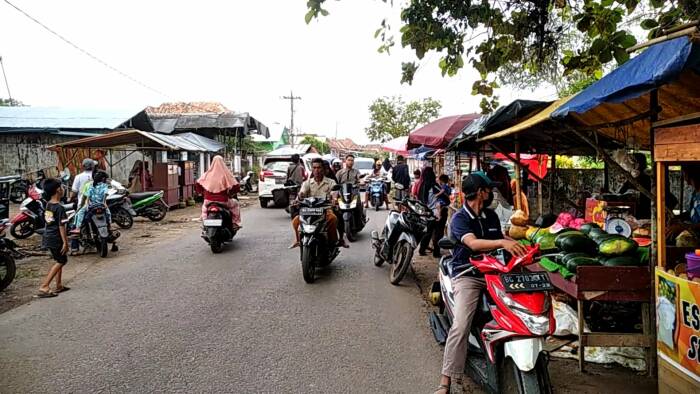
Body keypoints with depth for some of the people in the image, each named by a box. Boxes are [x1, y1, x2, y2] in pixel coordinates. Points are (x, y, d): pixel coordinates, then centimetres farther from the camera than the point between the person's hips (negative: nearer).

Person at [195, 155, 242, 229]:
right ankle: (235, 223, 20)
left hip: (209, 201, 3)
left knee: (204, 206, 36)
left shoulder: (207, 174, -1)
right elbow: (236, 186, -11)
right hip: (223, 201, -2)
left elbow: (197, 184, -2)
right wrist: (231, 193, 9)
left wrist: (203, 192, 17)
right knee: (235, 204, 27)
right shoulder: (226, 174, -8)